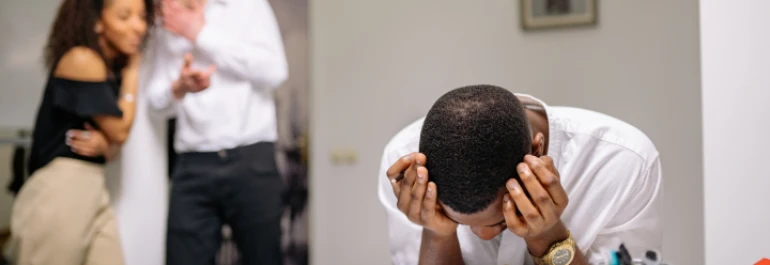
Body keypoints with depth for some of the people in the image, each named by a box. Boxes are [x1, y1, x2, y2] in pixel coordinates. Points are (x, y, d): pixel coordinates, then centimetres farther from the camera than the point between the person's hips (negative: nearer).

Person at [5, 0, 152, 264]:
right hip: (59, 191, -8)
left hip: (93, 191, 8)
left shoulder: (112, 67, 13)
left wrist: (102, 143, -10)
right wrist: (132, 72, -2)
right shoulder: (81, 60, -12)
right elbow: (119, 131, -11)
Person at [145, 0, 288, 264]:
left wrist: (201, 35, -7)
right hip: (192, 166, 3)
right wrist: (178, 88, -13)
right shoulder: (166, 29, 16)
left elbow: (274, 71, -8)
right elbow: (158, 101, 11)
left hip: (251, 160, -3)